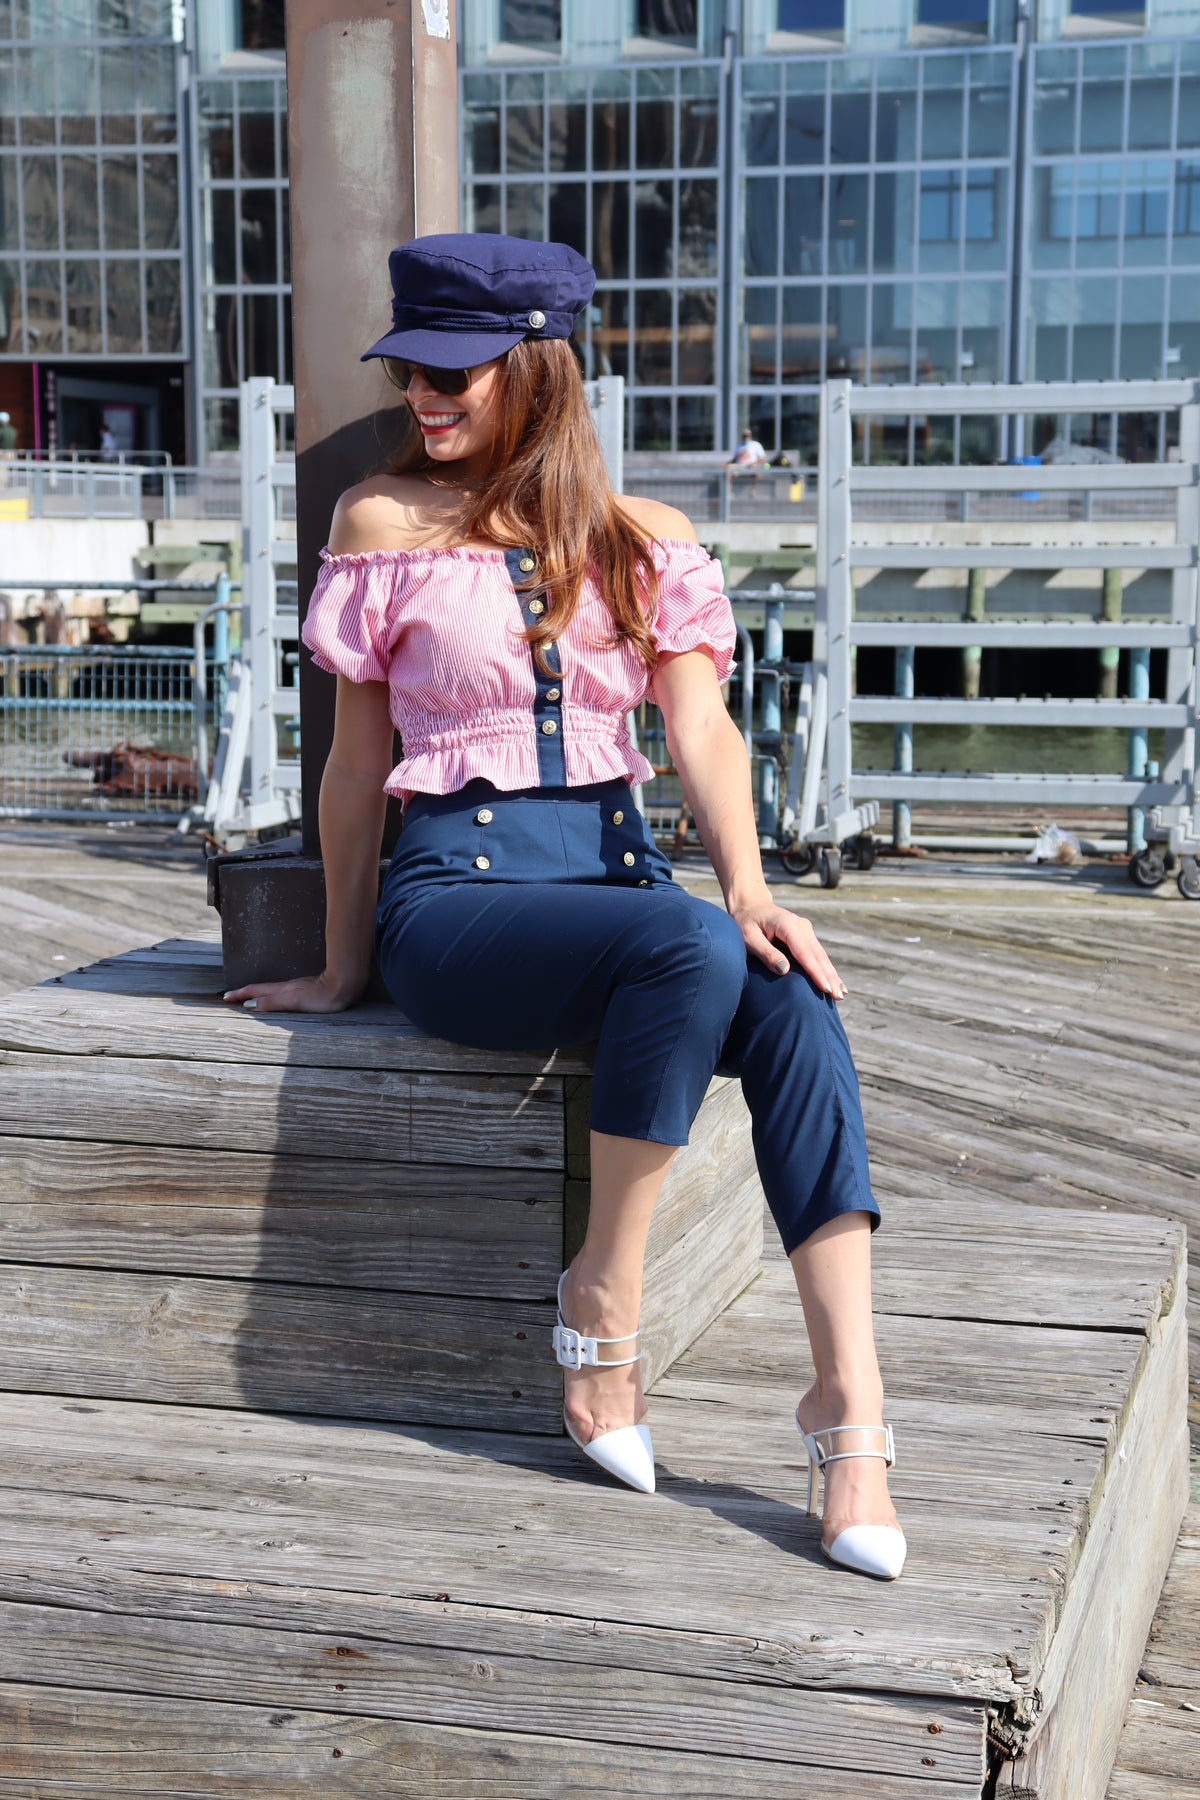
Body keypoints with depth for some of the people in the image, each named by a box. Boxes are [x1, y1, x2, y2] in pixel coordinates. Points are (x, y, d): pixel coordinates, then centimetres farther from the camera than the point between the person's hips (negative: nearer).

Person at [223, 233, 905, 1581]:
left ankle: (849, 1395, -30)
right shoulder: (386, 522, 4)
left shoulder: (645, 541, 11)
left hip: (618, 866, 3)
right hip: (458, 889, -3)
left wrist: (748, 884, -20)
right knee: (690, 949, -34)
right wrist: (341, 969, 11)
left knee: (793, 1004, -29)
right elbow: (358, 757, 7)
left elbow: (701, 725, -1)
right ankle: (606, 1298, -17)